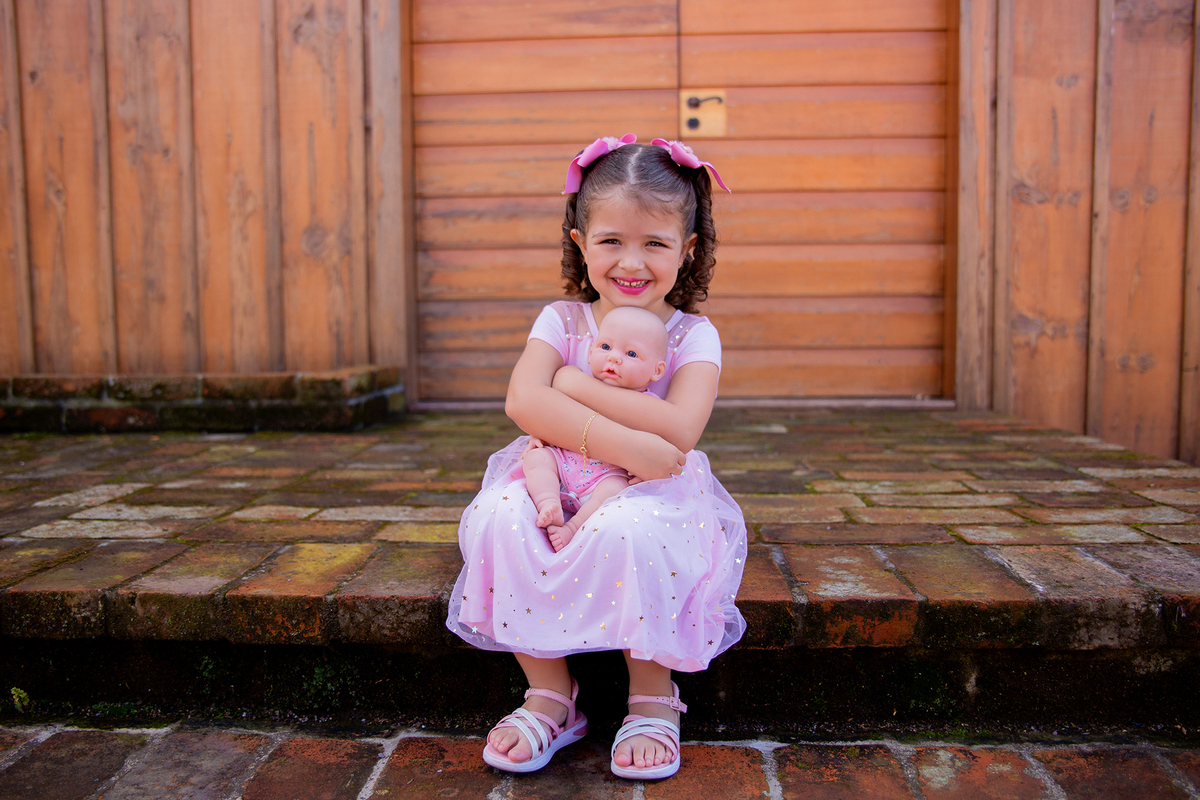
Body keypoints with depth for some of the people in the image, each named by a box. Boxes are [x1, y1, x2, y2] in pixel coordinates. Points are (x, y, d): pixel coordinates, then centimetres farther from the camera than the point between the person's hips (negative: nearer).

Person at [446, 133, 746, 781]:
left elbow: (677, 431, -22)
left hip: (653, 494, -2)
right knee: (499, 516, -29)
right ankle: (549, 694, -10)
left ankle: (653, 698, -11)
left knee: (629, 530, -37)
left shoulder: (693, 335, -3)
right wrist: (619, 442, -29)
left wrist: (579, 387, -17)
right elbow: (523, 401, -17)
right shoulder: (562, 320, 2)